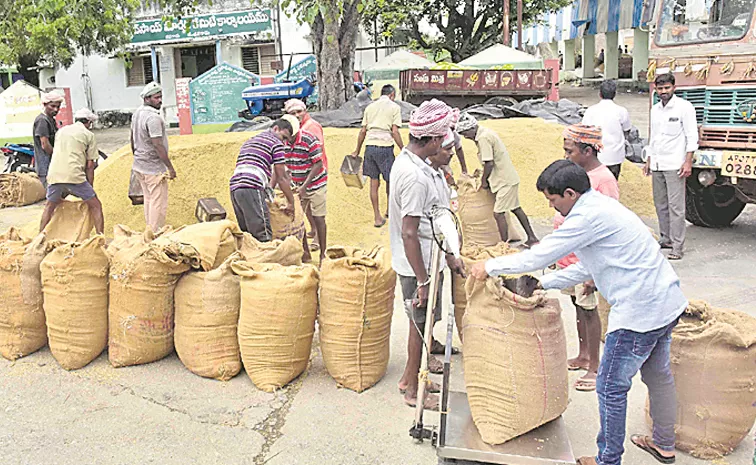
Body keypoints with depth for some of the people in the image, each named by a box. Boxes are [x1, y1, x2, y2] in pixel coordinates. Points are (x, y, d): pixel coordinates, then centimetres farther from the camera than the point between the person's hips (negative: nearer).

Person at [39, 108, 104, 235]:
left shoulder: (61, 131, 23)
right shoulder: (89, 135, 8)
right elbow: (90, 165, 4)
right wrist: (90, 187, 12)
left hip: (54, 175, 5)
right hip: (74, 176, -5)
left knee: (50, 206, 25)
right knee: (95, 206, 5)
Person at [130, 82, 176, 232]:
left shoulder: (137, 113, 9)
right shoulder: (153, 117, -21)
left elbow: (133, 139, 18)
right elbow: (158, 145, -24)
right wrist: (170, 167, -20)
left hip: (139, 166, 10)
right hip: (154, 169, -10)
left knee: (149, 199, 18)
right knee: (159, 203, -3)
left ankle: (150, 230, 27)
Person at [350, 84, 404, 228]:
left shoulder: (370, 107, 15)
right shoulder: (394, 107, 2)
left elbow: (363, 131, 12)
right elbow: (395, 132, -7)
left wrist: (357, 151, 19)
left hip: (370, 146, 4)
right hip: (385, 146, -4)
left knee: (374, 182, 8)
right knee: (390, 180, 14)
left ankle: (377, 217, 12)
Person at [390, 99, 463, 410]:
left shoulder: (407, 161, 6)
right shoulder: (415, 177, -27)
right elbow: (409, 234, -27)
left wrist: (448, 256, 21)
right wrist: (423, 282, -22)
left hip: (426, 260, 10)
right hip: (419, 266, -10)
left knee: (421, 323, 22)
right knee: (421, 323, 6)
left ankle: (410, 377, 38)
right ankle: (414, 390, 23)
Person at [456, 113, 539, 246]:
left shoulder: (483, 138, -19)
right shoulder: (486, 133, 11)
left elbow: (489, 163, -21)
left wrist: (484, 181, -9)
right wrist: (482, 173, 14)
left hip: (505, 181, -10)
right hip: (510, 177, 10)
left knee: (498, 213, -8)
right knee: (515, 209, 17)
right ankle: (532, 237, 25)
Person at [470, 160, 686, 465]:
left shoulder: (589, 216, -19)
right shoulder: (601, 206, 14)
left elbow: (541, 255, -16)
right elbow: (586, 268, 20)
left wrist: (490, 267, -6)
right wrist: (543, 284, 17)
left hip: (640, 311, -11)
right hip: (668, 301, 11)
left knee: (611, 386, 4)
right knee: (658, 376, 25)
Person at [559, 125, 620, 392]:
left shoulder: (603, 180, -18)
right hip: (568, 256, 8)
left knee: (588, 309, 1)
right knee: (577, 305, 18)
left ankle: (595, 368, 13)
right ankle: (583, 356, 33)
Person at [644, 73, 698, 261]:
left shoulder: (684, 107, -3)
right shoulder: (655, 109, 16)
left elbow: (692, 136, -6)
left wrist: (688, 162, -14)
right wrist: (648, 161, 19)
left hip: (674, 165, -7)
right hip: (657, 165, 7)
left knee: (676, 207, -8)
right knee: (660, 204, 10)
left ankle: (677, 247, -6)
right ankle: (666, 238, 22)